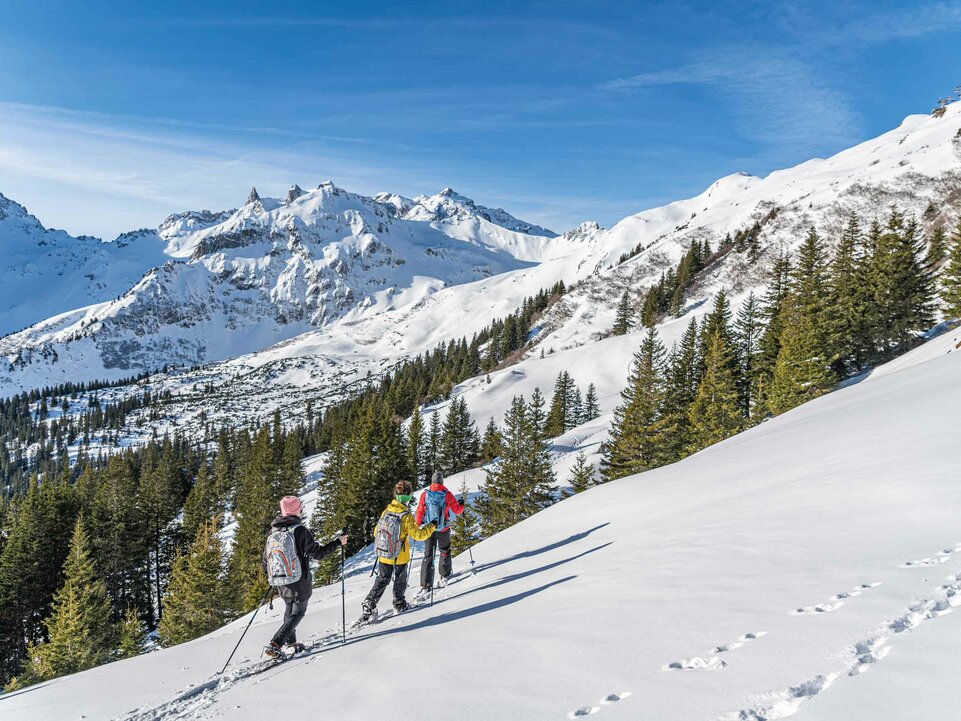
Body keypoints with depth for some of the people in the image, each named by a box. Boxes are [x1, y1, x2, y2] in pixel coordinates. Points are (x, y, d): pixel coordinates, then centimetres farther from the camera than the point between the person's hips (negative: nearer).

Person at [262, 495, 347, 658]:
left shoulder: (273, 532, 1)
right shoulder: (300, 531, -17)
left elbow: (266, 559, 8)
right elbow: (317, 553, -13)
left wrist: (270, 577, 26)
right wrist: (337, 542, -2)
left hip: (281, 583, 6)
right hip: (299, 582, -6)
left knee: (289, 610, 24)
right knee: (298, 612, 7)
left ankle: (291, 643, 30)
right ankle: (275, 644, -6)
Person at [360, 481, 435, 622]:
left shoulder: (386, 512, -5)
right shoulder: (406, 516, -20)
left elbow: (376, 532, 4)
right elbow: (418, 535, -14)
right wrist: (431, 527, 1)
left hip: (383, 555, 4)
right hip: (400, 556, -4)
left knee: (382, 581, 14)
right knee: (400, 580, 19)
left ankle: (369, 605, 4)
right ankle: (399, 604, 31)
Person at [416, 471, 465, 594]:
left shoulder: (425, 495, -8)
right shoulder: (447, 495, -11)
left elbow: (419, 513, -5)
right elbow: (457, 511, -1)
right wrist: (461, 505, 20)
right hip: (444, 529, -1)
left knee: (428, 555, 6)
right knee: (445, 551, 24)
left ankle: (425, 586, -1)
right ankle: (444, 577, 30)